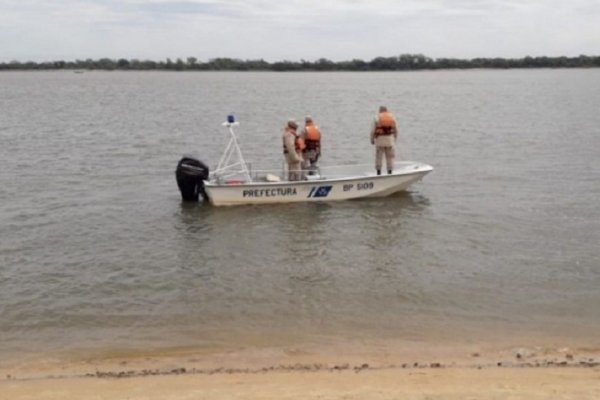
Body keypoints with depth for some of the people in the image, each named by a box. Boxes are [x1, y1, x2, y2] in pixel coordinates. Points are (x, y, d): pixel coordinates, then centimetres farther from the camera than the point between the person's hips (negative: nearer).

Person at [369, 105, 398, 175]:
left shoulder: (377, 117, 0)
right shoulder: (392, 117, 8)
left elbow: (373, 130, -5)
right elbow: (396, 130, 11)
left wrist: (372, 140, 6)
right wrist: (394, 139, 22)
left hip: (380, 138, -2)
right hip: (390, 139, 2)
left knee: (378, 156, 7)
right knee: (390, 157, 7)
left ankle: (378, 171, 7)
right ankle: (390, 171, 6)